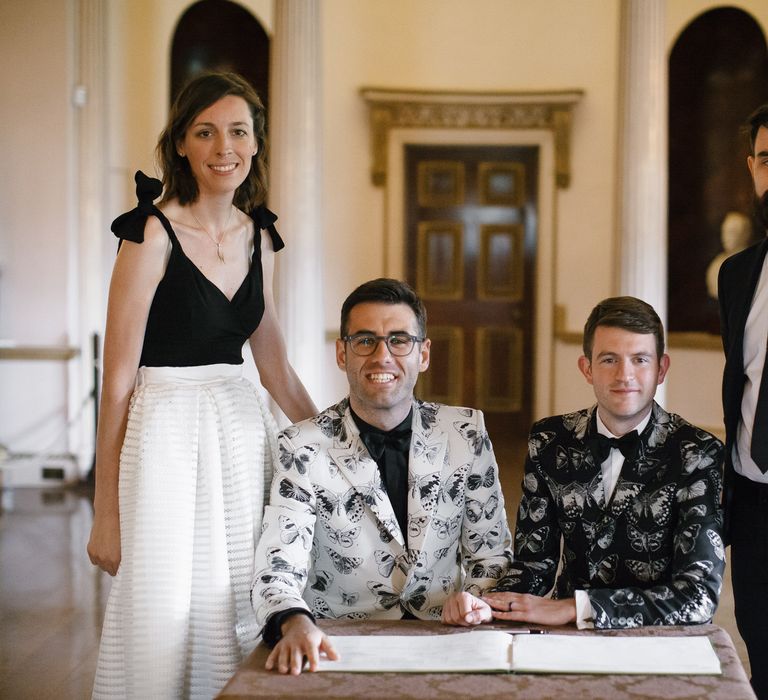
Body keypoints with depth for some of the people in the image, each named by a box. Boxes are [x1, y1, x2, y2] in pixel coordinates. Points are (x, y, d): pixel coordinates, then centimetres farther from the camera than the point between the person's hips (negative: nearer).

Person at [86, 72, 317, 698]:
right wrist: (107, 511, -11)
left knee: (242, 616, 10)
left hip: (243, 429, 6)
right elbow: (118, 380, -10)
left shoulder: (257, 236, 9)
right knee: (168, 617, -2)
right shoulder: (153, 233, -10)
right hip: (167, 435, -6)